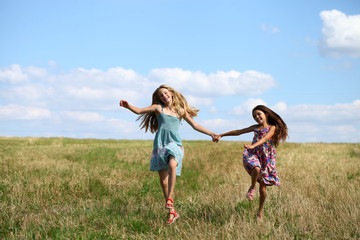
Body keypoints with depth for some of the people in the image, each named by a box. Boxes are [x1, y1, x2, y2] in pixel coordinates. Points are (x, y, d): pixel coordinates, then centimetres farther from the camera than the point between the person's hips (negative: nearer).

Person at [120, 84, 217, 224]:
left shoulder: (180, 110, 15)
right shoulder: (158, 108, 10)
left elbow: (195, 125, 21)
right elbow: (139, 111, 3)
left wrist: (211, 134, 17)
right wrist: (128, 106, -16)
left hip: (175, 144, -1)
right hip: (160, 145, 1)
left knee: (172, 165, -33)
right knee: (163, 180, -1)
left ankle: (170, 199, -23)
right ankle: (172, 212, 7)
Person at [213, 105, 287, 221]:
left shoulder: (272, 127, -1)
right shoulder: (255, 128, 13)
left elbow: (265, 138, -20)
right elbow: (238, 132, 17)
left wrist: (253, 146, -38)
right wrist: (221, 135, 12)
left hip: (266, 158, -2)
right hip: (253, 155, 2)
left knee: (263, 188, 2)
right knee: (256, 169, -36)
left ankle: (260, 210, 23)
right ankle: (252, 187, -8)